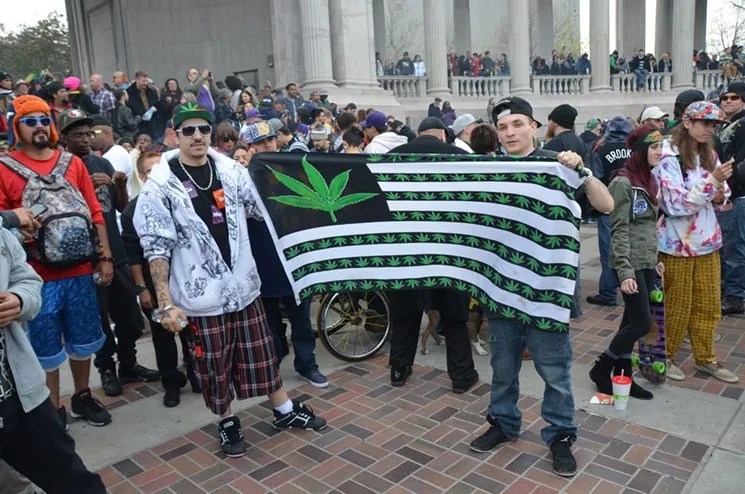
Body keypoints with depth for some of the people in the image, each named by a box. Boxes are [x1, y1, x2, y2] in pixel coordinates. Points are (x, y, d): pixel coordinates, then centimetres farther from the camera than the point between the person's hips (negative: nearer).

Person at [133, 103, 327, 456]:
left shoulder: (231, 171, 1)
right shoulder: (160, 185, -8)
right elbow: (156, 248, -10)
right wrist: (165, 302, -16)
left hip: (243, 284, 3)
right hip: (200, 294, -3)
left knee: (261, 353, 15)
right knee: (214, 365, 11)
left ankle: (285, 410, 34)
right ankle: (227, 422, 35)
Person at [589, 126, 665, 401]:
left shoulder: (648, 180, 11)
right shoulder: (623, 183, -14)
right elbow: (620, 230, -17)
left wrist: (655, 259, 17)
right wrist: (624, 271, -22)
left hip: (647, 263, 8)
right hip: (631, 264, -8)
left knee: (631, 321, 10)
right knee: (641, 324, -4)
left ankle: (622, 376, 20)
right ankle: (601, 369, 13)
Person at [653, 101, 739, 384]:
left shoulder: (709, 156, 7)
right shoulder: (668, 159, -15)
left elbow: (719, 196, 16)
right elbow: (676, 204, -21)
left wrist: (720, 195, -7)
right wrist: (712, 181, -28)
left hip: (707, 241, 7)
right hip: (677, 243, -7)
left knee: (708, 305, 14)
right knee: (676, 306, 6)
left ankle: (705, 358, 28)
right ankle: (666, 357, 23)